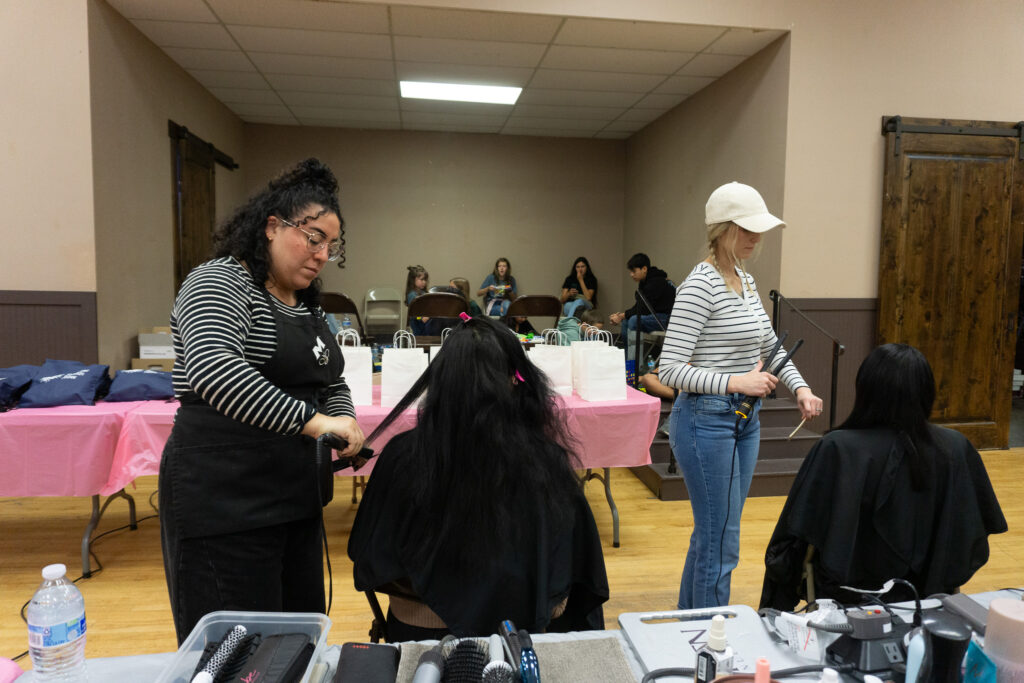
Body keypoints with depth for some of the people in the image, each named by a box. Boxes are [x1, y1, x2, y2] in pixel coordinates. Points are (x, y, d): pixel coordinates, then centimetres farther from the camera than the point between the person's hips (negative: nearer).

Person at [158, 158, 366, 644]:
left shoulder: (306, 304, 14)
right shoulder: (220, 282, -12)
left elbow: (333, 383, 20)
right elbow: (211, 369, -30)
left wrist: (343, 419, -2)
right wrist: (310, 420, -30)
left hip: (295, 499, 9)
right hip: (225, 505, -8)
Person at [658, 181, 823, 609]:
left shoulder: (745, 280, 12)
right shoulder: (700, 286, -16)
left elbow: (770, 347, 22)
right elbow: (670, 370, -20)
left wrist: (801, 387, 6)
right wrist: (737, 383, -24)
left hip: (744, 420, 9)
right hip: (707, 420, -9)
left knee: (712, 535, 17)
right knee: (721, 545, -1)